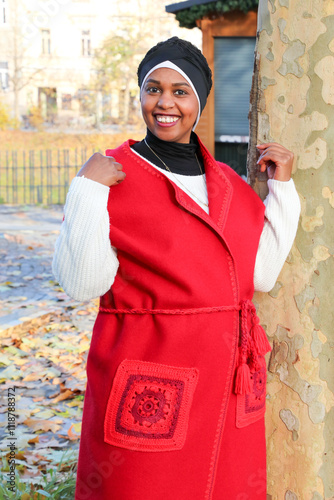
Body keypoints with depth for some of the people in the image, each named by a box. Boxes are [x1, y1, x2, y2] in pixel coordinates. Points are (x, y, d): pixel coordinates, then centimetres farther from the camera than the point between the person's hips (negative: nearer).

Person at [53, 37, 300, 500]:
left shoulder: (228, 183, 9)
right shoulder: (112, 175, -7)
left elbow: (262, 273, 5)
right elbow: (82, 283, -14)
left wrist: (282, 186, 5)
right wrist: (88, 190, -21)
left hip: (228, 383, 5)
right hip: (147, 386, -5)